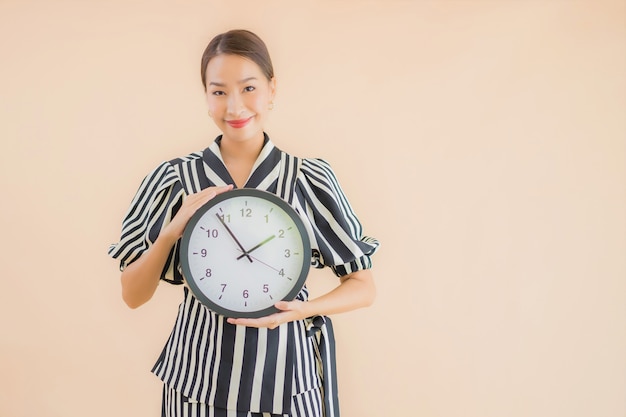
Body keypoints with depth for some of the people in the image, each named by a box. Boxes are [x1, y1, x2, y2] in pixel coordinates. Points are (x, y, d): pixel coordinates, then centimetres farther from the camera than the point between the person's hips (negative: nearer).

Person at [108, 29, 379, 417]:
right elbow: (133, 296, -1)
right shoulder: (174, 178, -4)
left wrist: (303, 309, -19)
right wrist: (172, 231, -17)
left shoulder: (310, 178, -8)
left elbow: (364, 287, -1)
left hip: (285, 374, -1)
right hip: (199, 374, 1)